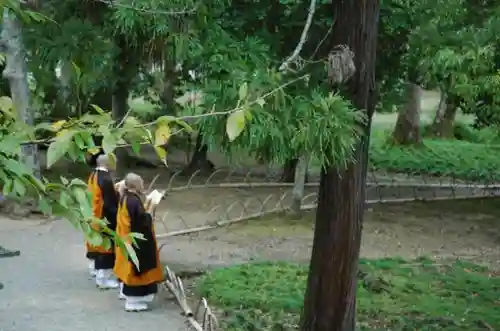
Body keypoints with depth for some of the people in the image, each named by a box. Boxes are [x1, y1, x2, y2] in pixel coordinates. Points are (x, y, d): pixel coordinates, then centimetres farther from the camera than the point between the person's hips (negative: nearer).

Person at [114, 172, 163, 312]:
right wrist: (151, 207, -12)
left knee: (129, 267, 24)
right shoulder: (134, 201, -26)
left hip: (127, 239, 10)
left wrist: (146, 206, 10)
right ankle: (133, 301, 3)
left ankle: (125, 291, 39)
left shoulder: (125, 197, 4)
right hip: (135, 241, -10)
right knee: (136, 269, -2)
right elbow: (144, 221, -23)